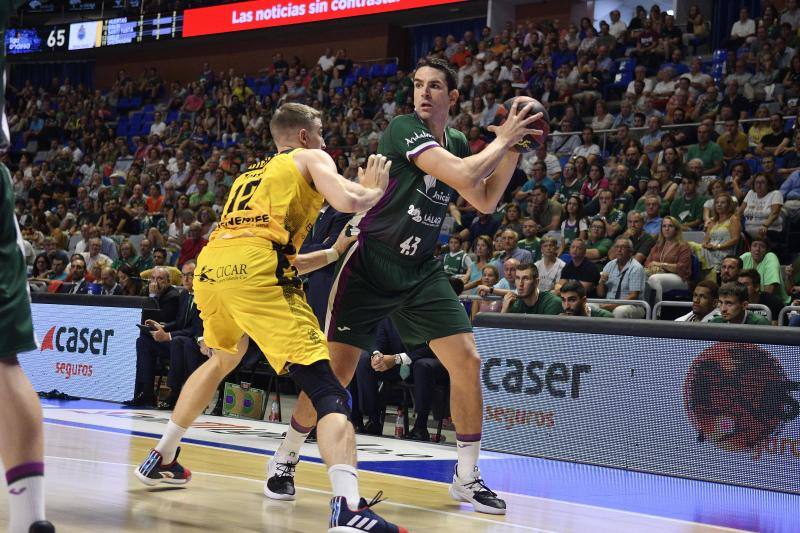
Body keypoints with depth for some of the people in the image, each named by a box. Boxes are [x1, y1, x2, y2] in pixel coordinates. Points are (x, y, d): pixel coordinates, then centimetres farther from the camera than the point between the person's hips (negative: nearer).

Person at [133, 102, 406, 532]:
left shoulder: (251, 174, 36)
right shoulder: (310, 158, 17)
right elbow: (348, 201, -2)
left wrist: (332, 254, 44)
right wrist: (374, 189, 19)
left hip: (210, 267, 7)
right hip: (255, 271, -7)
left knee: (222, 359, 37)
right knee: (327, 390, -11)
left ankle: (161, 458, 44)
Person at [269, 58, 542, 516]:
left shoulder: (457, 142, 8)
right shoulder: (403, 128, -15)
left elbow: (486, 201, 15)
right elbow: (463, 175, -25)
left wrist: (513, 150, 7)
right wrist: (502, 139, -12)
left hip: (421, 271, 6)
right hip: (370, 265, -6)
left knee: (467, 361, -5)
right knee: (335, 372, -7)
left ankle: (467, 477, 9)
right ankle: (285, 458, 17)